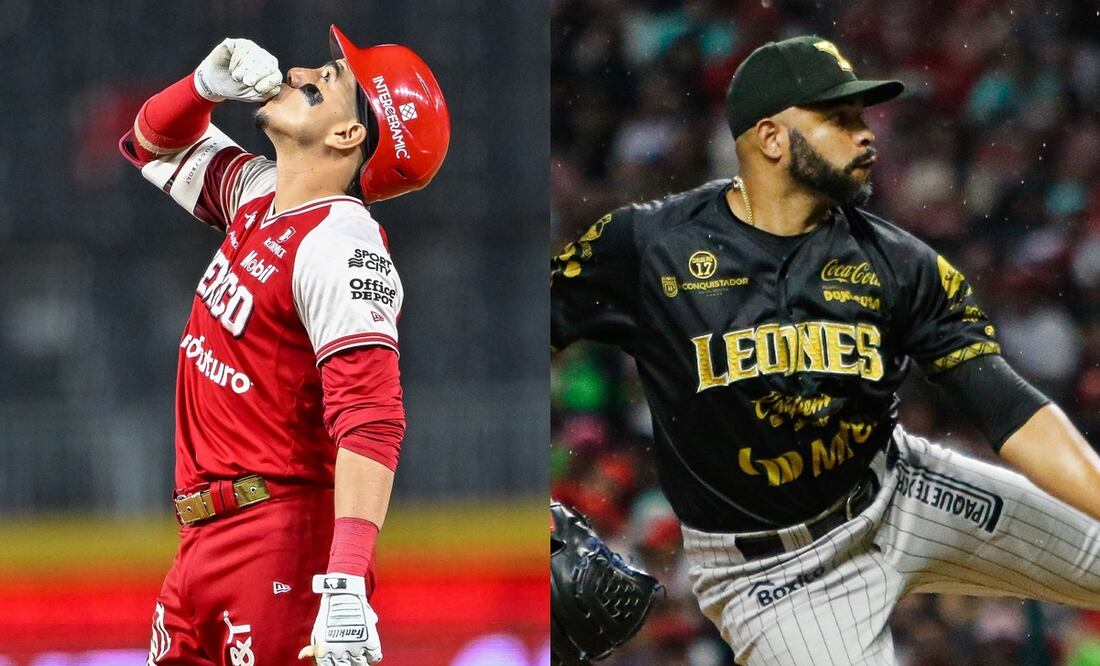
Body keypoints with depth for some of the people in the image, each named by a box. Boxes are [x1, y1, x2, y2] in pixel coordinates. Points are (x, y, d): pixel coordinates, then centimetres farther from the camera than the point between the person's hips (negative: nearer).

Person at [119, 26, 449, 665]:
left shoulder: (341, 245, -16)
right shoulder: (257, 193, 12)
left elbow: (370, 420, -27)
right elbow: (155, 144, 32)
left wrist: (347, 585, -38)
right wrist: (208, 83, 8)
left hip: (278, 542, -9)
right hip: (201, 540, 9)